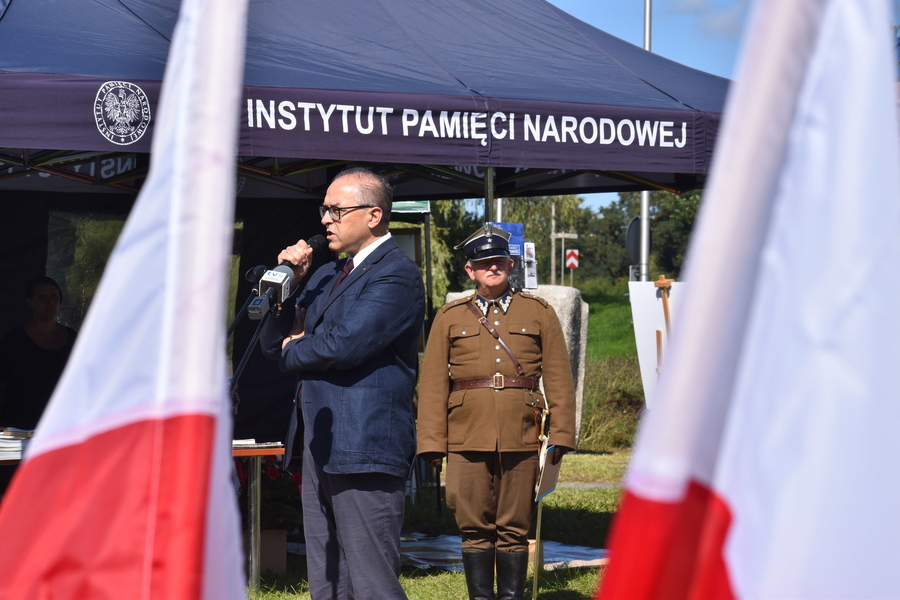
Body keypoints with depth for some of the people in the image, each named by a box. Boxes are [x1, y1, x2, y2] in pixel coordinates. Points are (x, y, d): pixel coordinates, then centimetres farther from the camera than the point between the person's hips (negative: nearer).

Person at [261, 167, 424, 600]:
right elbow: (273, 343, 19)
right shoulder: (327, 276, 20)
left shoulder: (397, 275, -10)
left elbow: (345, 344, -22)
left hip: (364, 448, -10)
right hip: (321, 449, 10)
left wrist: (294, 350, -2)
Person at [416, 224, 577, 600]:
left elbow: (559, 378, 8)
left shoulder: (539, 313, 11)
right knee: (475, 529, 2)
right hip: (468, 439, 0)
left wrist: (561, 434, 1)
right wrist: (432, 442, 0)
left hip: (521, 439, 0)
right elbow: (432, 384, 7)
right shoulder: (449, 318, 11)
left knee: (514, 529, 3)